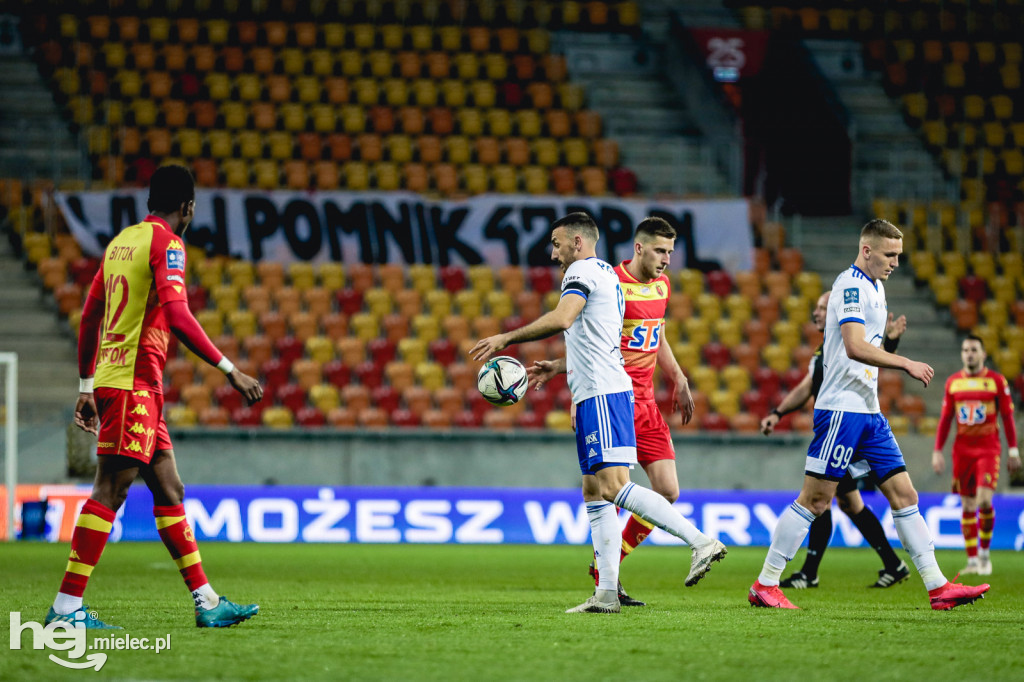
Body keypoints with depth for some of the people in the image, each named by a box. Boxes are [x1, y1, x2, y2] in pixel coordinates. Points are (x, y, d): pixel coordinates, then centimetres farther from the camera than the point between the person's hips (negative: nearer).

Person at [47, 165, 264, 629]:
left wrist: (87, 387, 26)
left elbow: (89, 317, 21)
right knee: (110, 491, -11)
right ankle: (66, 605, -13)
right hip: (135, 382, -9)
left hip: (110, 379, 9)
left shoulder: (121, 241, 18)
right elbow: (176, 315, -21)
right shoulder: (166, 243, -8)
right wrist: (229, 371, -20)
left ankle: (206, 602, 13)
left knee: (169, 490, 10)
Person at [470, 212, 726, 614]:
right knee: (594, 491, 7)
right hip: (601, 392, 10)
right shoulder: (607, 276, 26)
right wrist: (558, 367, 37)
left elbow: (561, 319, -23)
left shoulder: (583, 270, -5)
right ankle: (607, 592, 4)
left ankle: (701, 542, -24)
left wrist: (506, 339, -17)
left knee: (613, 485, -18)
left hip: (601, 394, -10)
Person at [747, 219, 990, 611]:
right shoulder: (851, 286, -13)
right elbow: (854, 347, -24)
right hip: (841, 409, -9)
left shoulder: (874, 288, 18)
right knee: (814, 501, -7)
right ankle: (764, 586, 0)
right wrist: (906, 364, -23)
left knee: (904, 496, 4)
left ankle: (938, 587, 3)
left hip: (868, 413, 9)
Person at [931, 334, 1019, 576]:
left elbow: (1008, 417, 3)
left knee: (984, 500, -17)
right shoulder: (953, 382, 9)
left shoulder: (997, 381, 1)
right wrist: (937, 451, 7)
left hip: (988, 449, -3)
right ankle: (972, 560, 7)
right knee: (967, 506, 2)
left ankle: (985, 553, 2)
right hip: (962, 450, 3)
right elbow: (945, 419, 12)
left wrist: (1013, 451, -1)